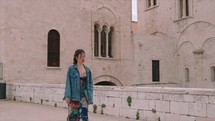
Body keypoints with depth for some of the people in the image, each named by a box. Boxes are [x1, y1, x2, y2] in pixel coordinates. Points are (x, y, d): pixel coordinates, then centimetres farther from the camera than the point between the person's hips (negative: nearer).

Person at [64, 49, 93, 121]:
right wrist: (67, 96, -10)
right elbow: (68, 83, -4)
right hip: (74, 97, -2)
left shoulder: (87, 70, 8)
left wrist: (90, 97, 1)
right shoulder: (71, 69, -2)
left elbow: (90, 84, 9)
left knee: (84, 115, -6)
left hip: (84, 96, 3)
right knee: (73, 115, 4)